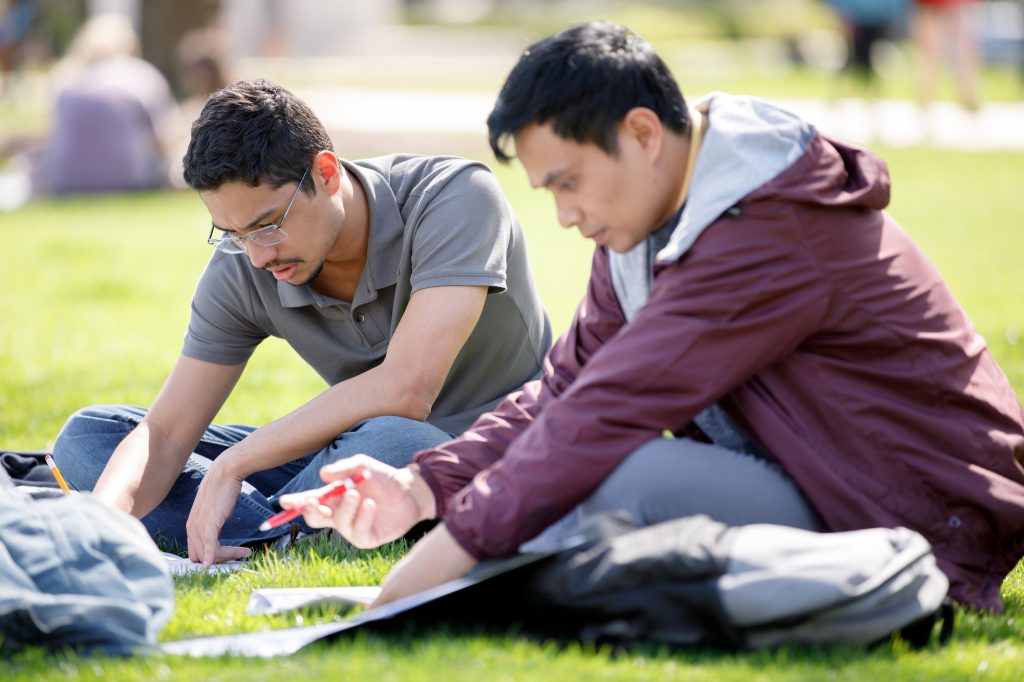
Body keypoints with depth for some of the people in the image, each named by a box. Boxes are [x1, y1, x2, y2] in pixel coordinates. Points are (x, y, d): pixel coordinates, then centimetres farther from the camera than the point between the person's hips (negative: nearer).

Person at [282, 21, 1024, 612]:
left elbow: (613, 412, -28)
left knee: (628, 480, -31)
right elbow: (566, 386, 7)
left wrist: (459, 541, -27)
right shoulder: (648, 219, 8)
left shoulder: (774, 231, -23)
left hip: (921, 528, -10)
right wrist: (425, 489, -7)